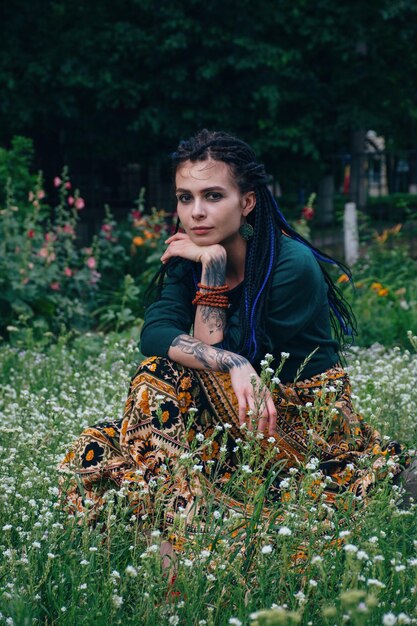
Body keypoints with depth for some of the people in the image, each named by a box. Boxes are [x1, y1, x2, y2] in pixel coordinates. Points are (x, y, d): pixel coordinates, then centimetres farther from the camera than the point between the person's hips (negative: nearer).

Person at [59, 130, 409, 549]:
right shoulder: (187, 259, -1)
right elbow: (153, 336, -19)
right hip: (247, 417, 6)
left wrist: (213, 267, -22)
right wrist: (234, 366, -33)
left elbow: (214, 348, -19)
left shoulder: (293, 264, -19)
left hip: (307, 421, -6)